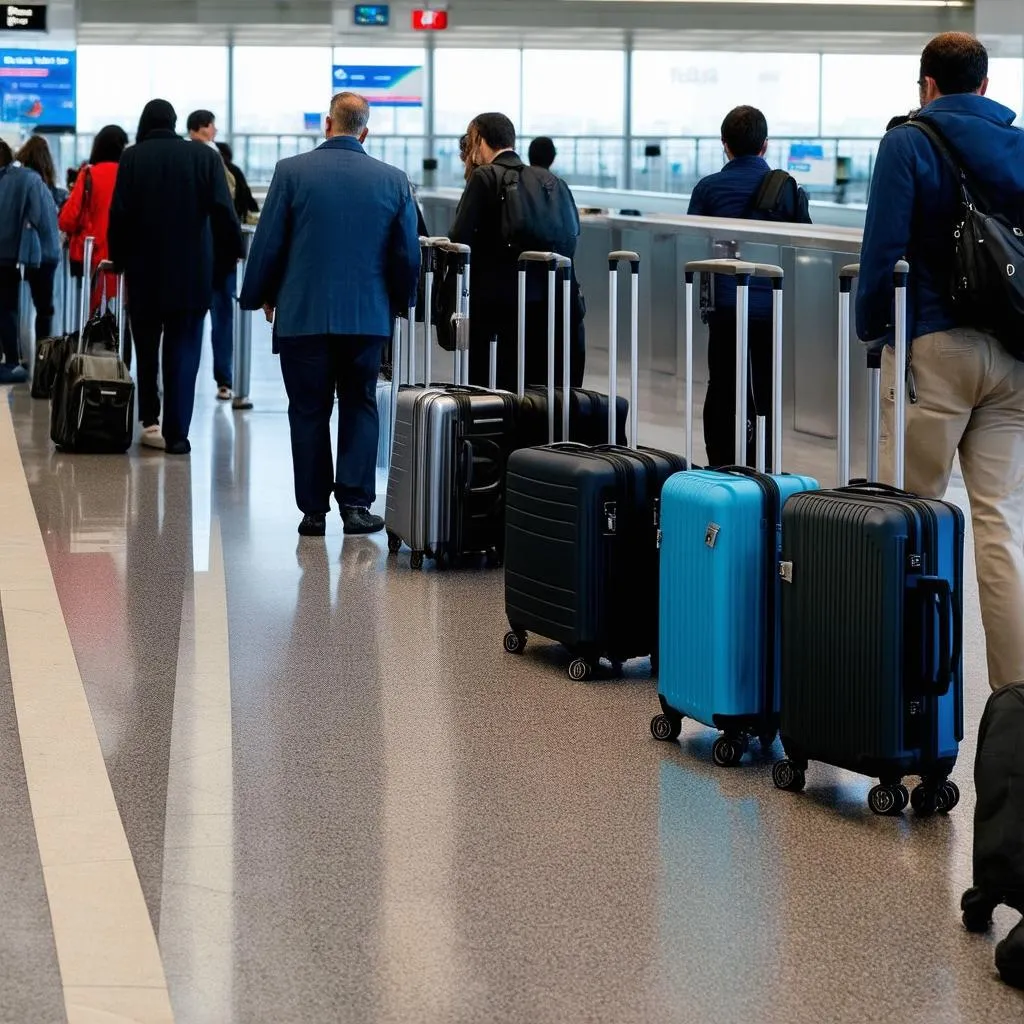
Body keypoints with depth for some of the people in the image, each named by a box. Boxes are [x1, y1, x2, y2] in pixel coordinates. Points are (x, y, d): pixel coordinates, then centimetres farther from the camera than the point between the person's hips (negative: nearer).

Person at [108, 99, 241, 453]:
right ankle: (176, 433, -4)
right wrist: (229, 255, 3)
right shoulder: (205, 157, -1)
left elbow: (119, 215, -5)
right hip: (192, 273, 0)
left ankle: (149, 420, 14)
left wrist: (119, 259, 7)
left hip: (144, 269, 0)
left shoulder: (132, 158, -3)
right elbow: (223, 212, -6)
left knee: (146, 348, 16)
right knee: (183, 351, 2)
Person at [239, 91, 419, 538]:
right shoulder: (393, 180, 0)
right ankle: (356, 504, 3)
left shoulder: (292, 171, -6)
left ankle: (314, 510, 8)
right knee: (360, 408, 11)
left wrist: (261, 297, 11)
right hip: (368, 316, 1)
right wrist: (399, 301, 22)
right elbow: (408, 254, 5)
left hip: (302, 314, -1)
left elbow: (267, 245, -4)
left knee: (309, 413, 6)